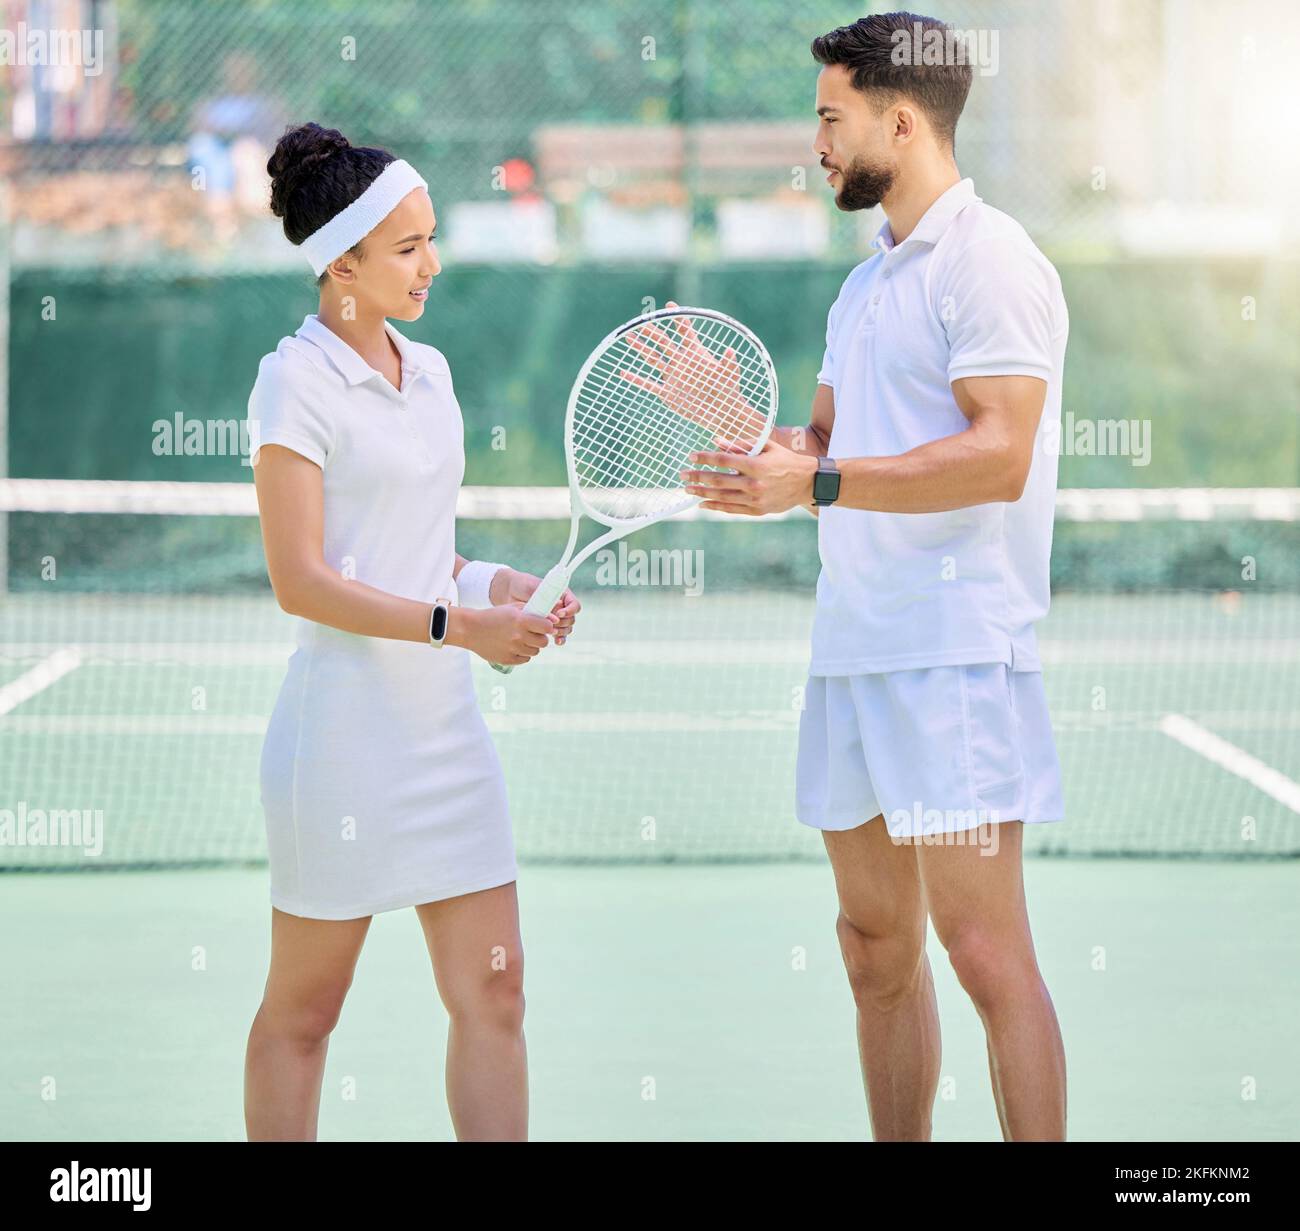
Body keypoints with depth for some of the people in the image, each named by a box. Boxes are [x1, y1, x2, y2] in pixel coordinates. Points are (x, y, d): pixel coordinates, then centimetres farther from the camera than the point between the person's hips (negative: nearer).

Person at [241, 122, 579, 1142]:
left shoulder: (427, 371, 11)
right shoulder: (296, 381, -10)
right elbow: (301, 582, -16)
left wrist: (494, 584, 1)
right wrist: (456, 624, -21)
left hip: (447, 723, 7)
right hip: (344, 724, -7)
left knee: (492, 992, 3)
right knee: (301, 1014, 5)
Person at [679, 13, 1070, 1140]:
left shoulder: (987, 258, -9)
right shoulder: (867, 283, 19)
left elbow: (998, 455, -19)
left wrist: (818, 484, -20)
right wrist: (757, 462, 4)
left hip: (955, 656, -9)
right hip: (850, 654, 9)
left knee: (984, 949, -10)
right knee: (876, 947, 10)